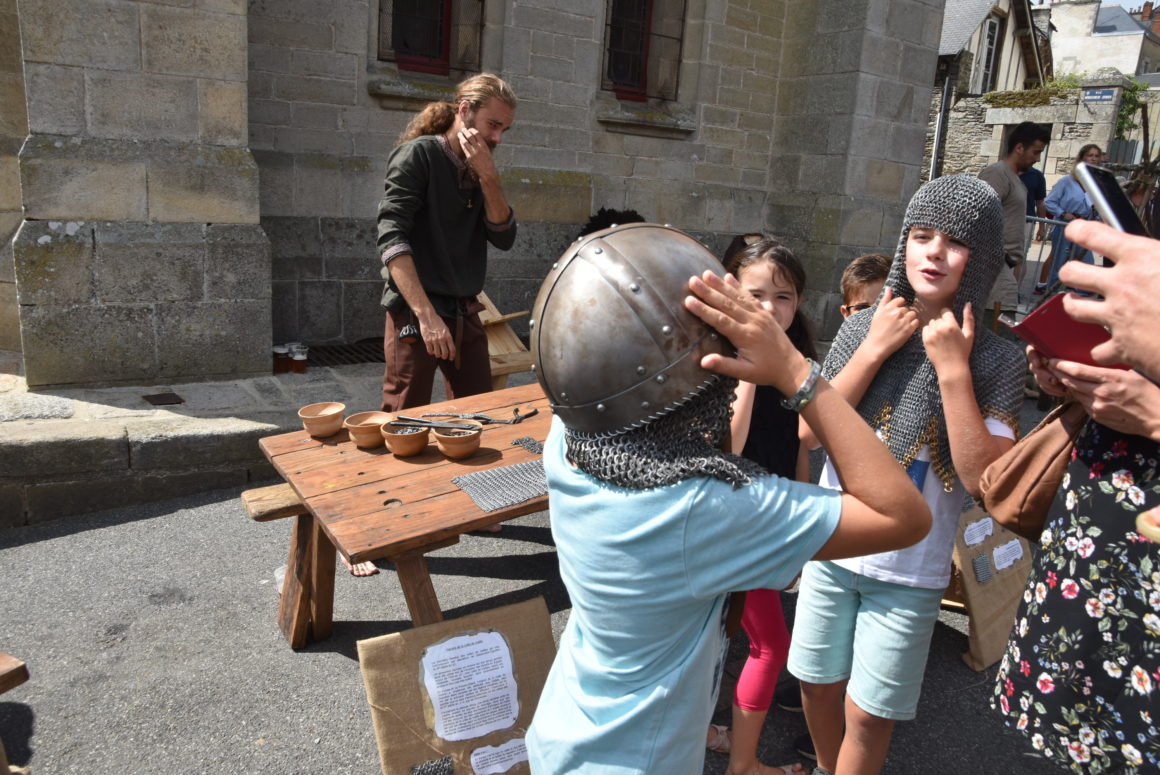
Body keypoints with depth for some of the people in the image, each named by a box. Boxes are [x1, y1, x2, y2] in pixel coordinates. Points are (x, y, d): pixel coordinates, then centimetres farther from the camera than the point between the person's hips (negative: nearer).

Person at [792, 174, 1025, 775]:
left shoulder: (997, 359, -10)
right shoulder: (862, 327, -5)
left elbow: (982, 478, -19)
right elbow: (811, 430, -11)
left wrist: (952, 369, -23)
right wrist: (876, 349, -17)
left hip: (910, 572, -2)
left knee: (867, 715, 10)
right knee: (817, 683, 20)